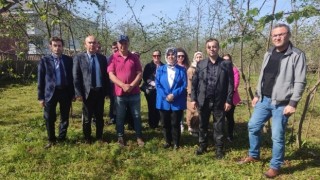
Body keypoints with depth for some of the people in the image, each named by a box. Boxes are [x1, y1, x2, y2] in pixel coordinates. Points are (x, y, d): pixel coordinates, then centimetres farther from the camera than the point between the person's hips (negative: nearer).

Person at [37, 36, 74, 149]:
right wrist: (41, 97, -4)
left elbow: (72, 77, 7)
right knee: (49, 118, 7)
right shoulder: (44, 60, 0)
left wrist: (72, 93, 4)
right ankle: (51, 140, 25)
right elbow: (40, 80, 0)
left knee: (65, 117, 11)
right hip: (50, 92, -1)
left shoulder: (68, 60, 4)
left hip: (65, 92, 1)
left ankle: (62, 138, 28)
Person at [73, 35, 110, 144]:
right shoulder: (79, 58, -1)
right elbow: (76, 77, -5)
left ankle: (99, 136, 27)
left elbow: (106, 75, 9)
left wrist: (107, 91, 4)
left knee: (99, 116, 12)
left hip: (100, 91, 3)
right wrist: (78, 93, -12)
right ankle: (87, 138, 26)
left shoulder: (102, 58, 8)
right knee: (87, 117, 10)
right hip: (87, 92, -2)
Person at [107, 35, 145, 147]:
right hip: (119, 93, -1)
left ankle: (139, 137, 19)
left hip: (134, 93, 1)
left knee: (136, 116, 8)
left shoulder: (134, 58, 4)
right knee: (120, 117, 9)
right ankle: (120, 137, 21)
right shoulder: (113, 58, 0)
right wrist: (123, 85, -18)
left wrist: (132, 85, -14)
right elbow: (111, 75, -7)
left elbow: (140, 73, 0)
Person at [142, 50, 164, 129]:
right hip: (150, 90, -1)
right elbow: (145, 77, -2)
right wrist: (152, 83, -11)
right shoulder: (148, 66, 4)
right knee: (151, 107, 1)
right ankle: (151, 124, 13)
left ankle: (156, 123, 14)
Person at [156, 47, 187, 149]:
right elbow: (158, 85, 0)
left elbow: (184, 85, -5)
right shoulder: (160, 70, 6)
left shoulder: (181, 70, 2)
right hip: (164, 101, 2)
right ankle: (167, 141, 27)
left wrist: (174, 95, -17)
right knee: (165, 123, 10)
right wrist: (165, 96, -14)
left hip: (177, 102, -2)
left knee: (175, 124, 4)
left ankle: (176, 143, 20)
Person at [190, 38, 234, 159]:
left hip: (219, 101, -2)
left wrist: (229, 100, -7)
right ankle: (202, 145, 29)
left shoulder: (226, 64, 0)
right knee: (202, 125, 13)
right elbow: (194, 82, 4)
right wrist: (193, 98, -2)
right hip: (203, 101, 2)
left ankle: (219, 149, 21)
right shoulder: (200, 64, 5)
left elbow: (230, 84, -2)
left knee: (219, 127, 8)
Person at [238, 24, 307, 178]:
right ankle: (254, 155, 32)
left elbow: (300, 82, -14)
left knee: (277, 136, -1)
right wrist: (257, 95, 15)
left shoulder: (297, 55, -10)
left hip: (281, 103, -7)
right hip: (264, 100, 7)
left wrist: (292, 103, -18)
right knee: (253, 126, 13)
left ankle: (275, 166, 17)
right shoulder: (269, 54, 11)